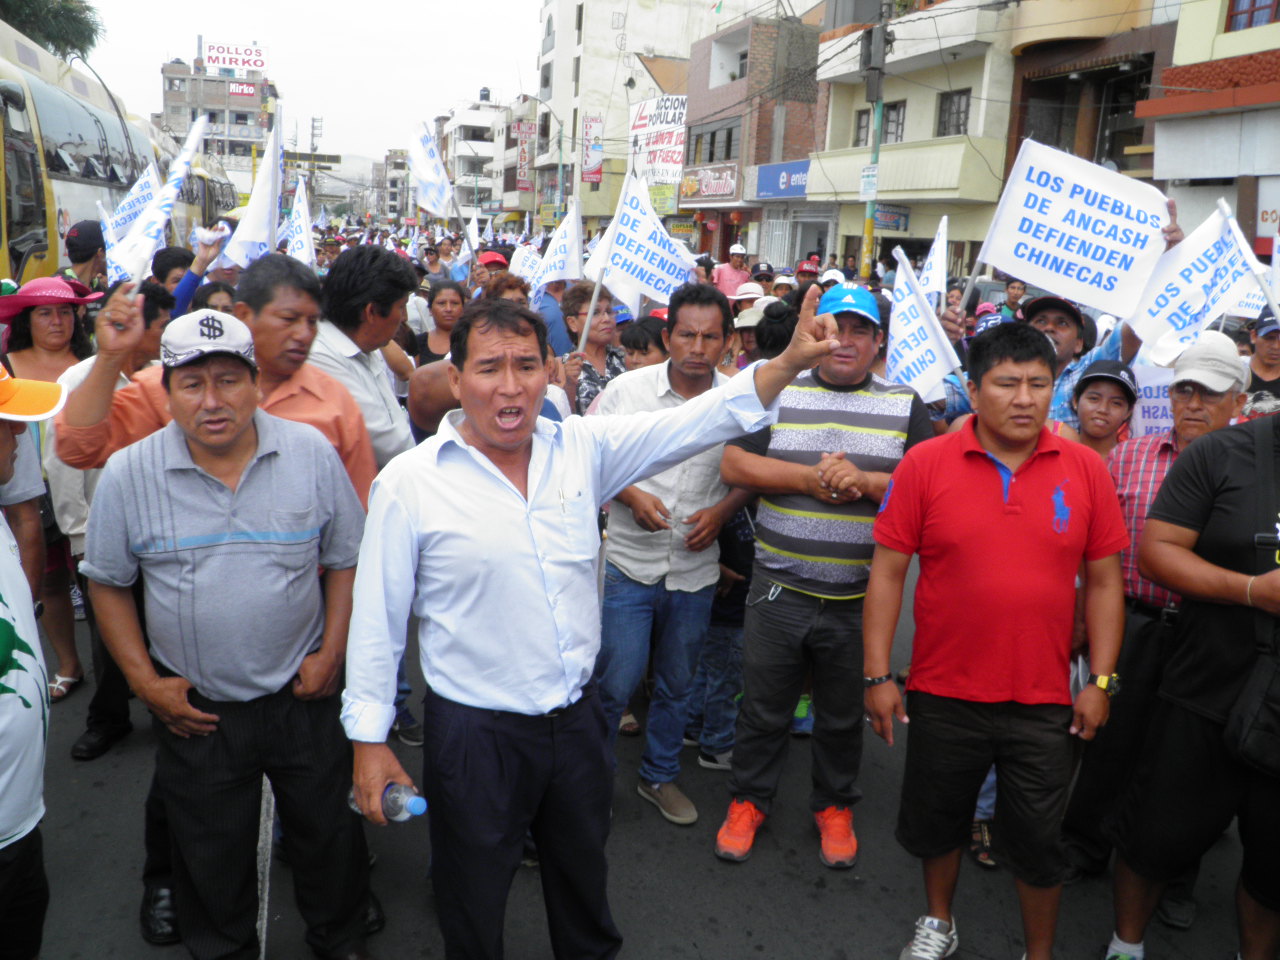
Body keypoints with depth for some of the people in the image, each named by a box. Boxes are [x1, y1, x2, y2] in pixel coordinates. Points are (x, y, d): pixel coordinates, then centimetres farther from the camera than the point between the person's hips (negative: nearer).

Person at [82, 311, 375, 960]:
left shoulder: (312, 454, -8)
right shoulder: (128, 474, -9)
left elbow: (347, 559, 0)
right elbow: (107, 582, 3)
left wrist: (332, 651, -7)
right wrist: (143, 680, -4)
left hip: (304, 695, 0)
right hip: (194, 708, 0)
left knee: (327, 831, 18)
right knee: (211, 856, 19)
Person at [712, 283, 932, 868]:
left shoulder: (905, 406, 5)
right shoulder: (777, 393, 3)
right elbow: (734, 466, -4)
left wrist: (865, 481, -18)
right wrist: (808, 478, -16)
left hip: (859, 598, 1)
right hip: (779, 590, 0)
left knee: (843, 715, 16)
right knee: (763, 706, 12)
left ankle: (834, 806, 37)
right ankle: (749, 800, 33)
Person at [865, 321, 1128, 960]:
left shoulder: (1085, 469, -3)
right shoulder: (926, 463, -8)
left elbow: (1104, 581, 3)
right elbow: (887, 572, -6)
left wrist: (1101, 680, -1)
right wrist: (877, 674, -7)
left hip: (1046, 702, 0)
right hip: (944, 693, 0)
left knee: (1037, 841, 14)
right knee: (937, 821, 19)